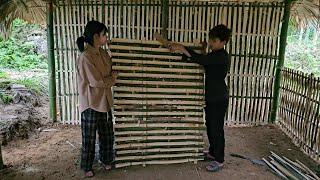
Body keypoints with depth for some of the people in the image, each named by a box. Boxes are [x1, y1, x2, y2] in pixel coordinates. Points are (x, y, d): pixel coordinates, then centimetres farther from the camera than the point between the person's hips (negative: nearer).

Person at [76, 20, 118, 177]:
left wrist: (112, 76, -5)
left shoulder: (104, 54, 4)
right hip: (91, 104, -7)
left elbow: (112, 71, 16)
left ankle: (105, 160, 41)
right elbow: (96, 82, -21)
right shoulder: (85, 57, -21)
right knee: (89, 138, 10)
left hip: (105, 101, 7)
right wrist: (113, 77, -7)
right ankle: (87, 167, 31)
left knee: (107, 134, 19)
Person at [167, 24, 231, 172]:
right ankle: (212, 153, 35)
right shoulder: (213, 55, 11)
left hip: (219, 99, -9)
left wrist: (182, 48, -33)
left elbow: (202, 60, -32)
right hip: (211, 97, 9)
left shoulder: (222, 57, -19)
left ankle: (219, 161, 15)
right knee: (210, 126, 18)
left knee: (217, 129, 1)